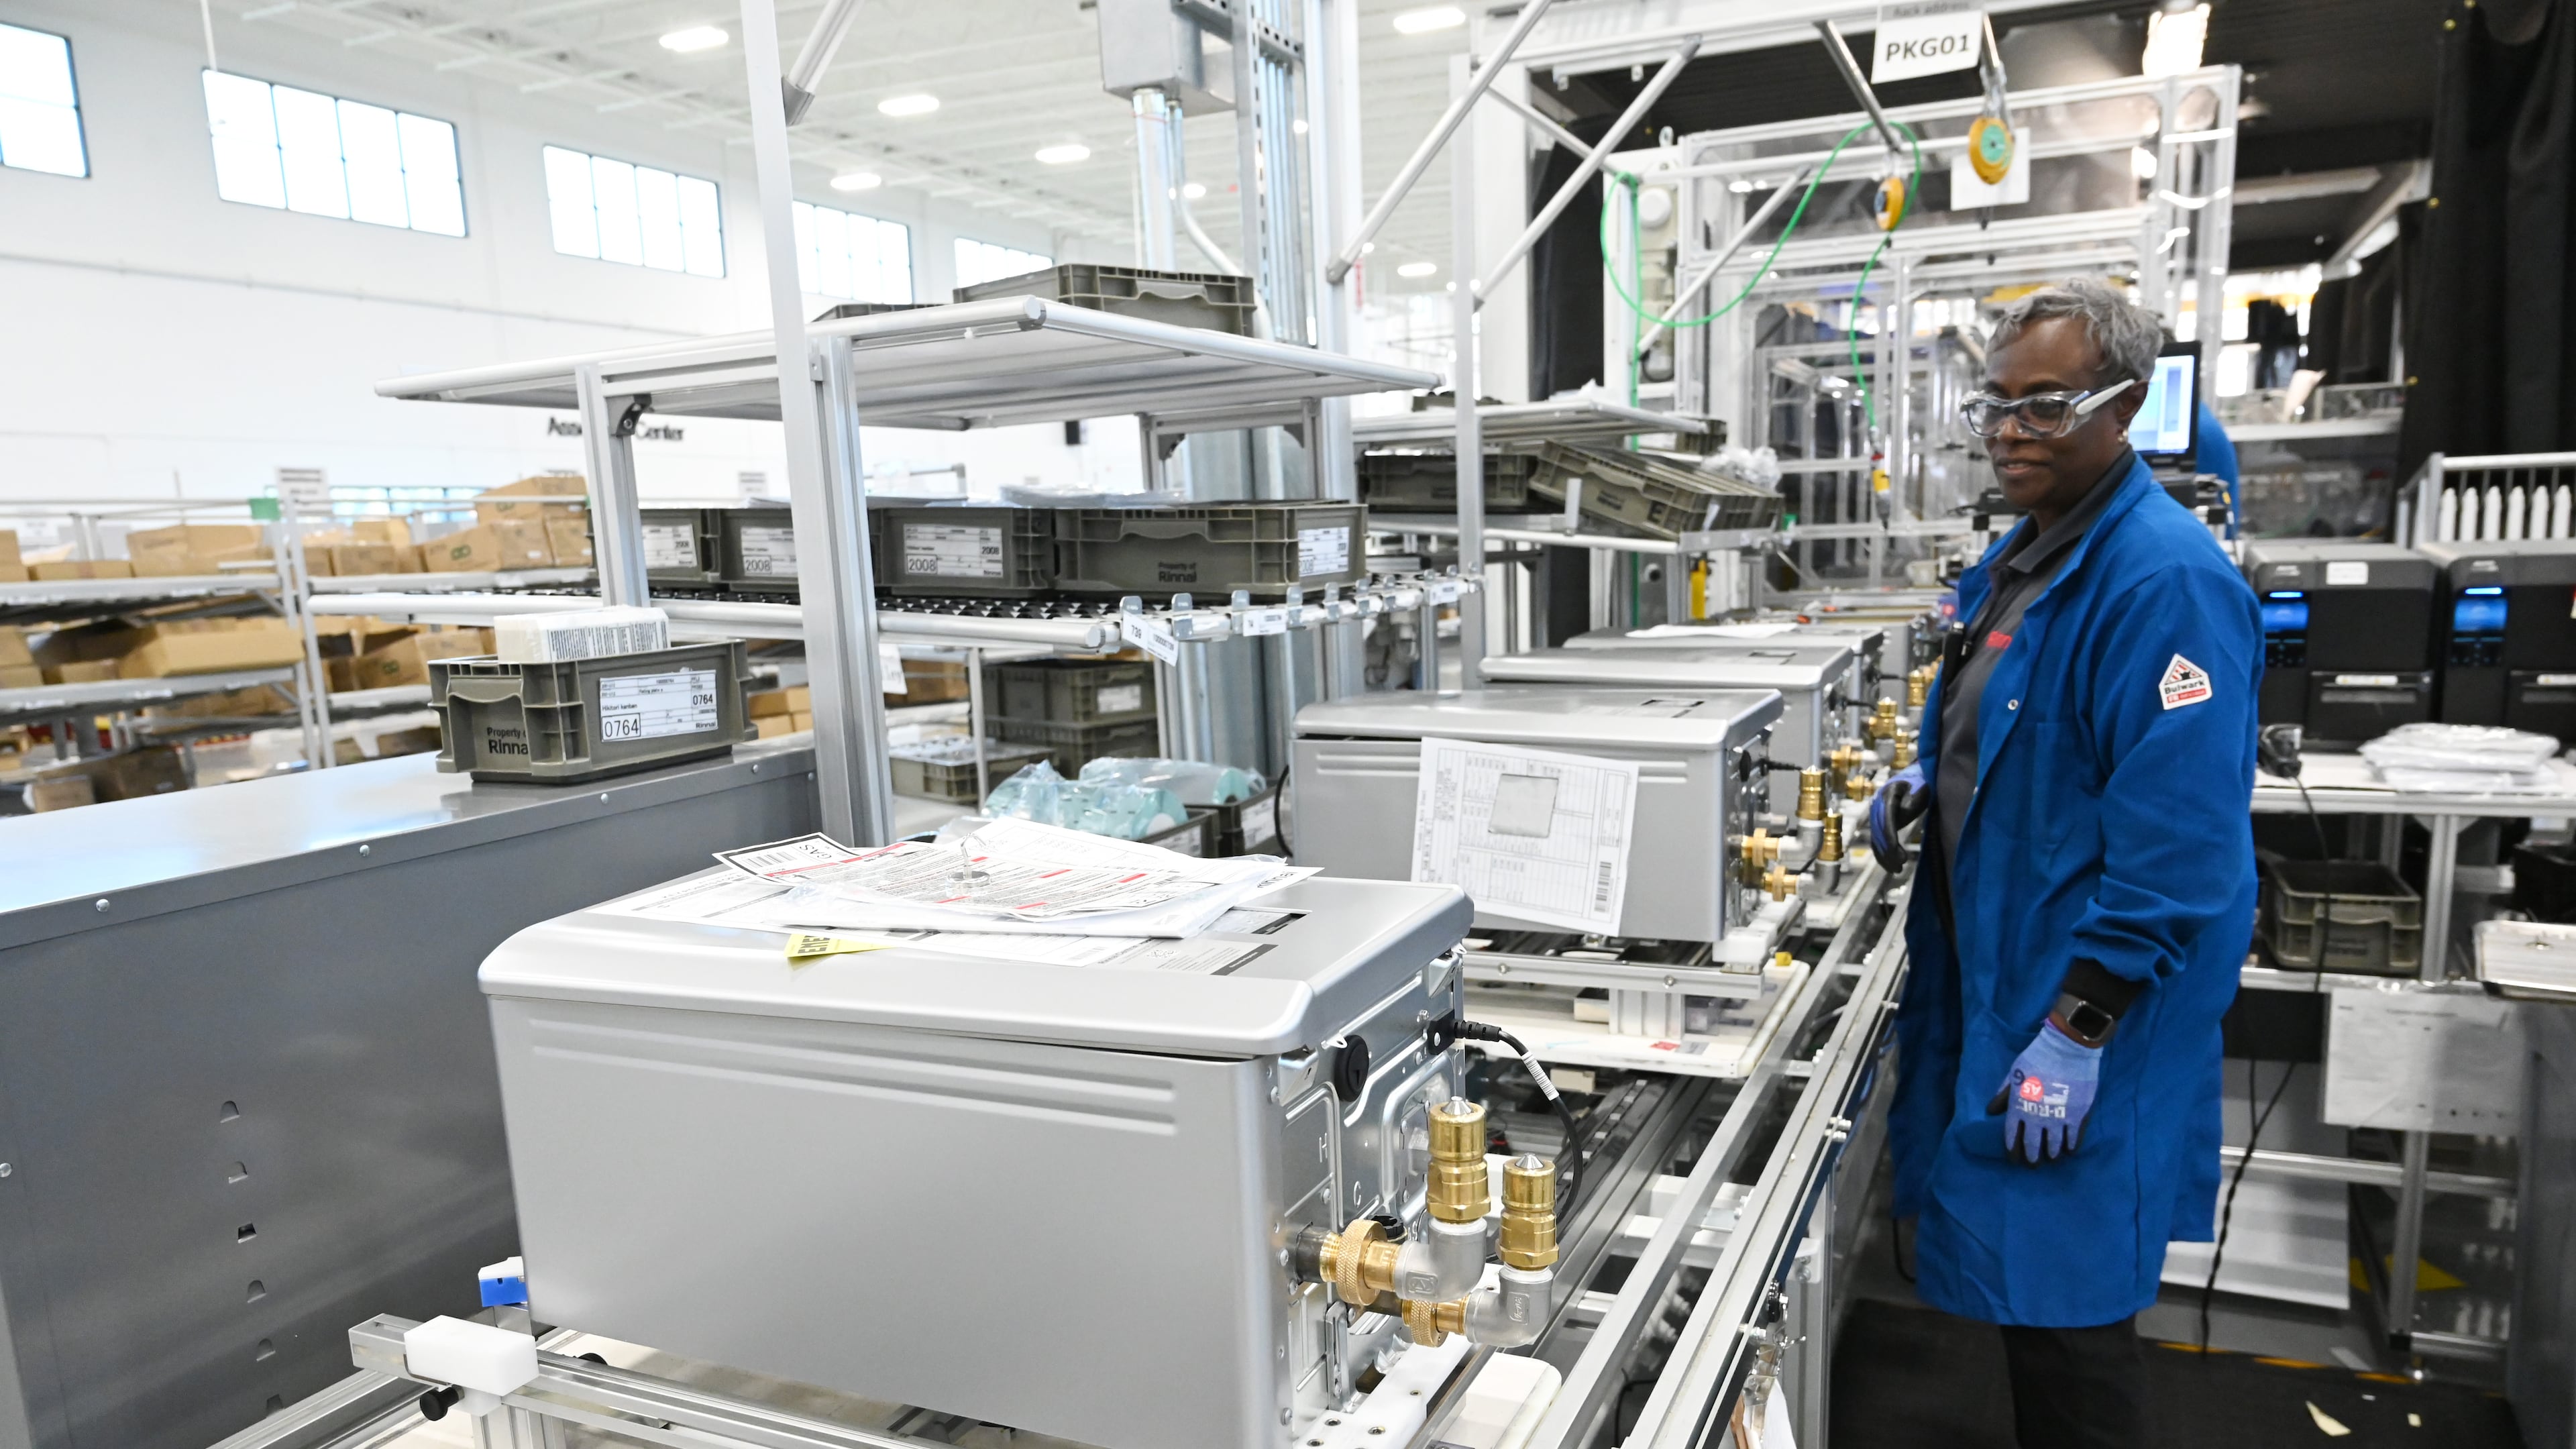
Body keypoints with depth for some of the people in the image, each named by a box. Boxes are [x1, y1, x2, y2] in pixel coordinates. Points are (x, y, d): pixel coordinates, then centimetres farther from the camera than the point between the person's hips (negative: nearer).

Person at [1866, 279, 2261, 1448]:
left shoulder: (2169, 582, -19)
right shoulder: (2012, 564, 10)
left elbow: (2176, 841, -23)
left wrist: (2077, 1030, -23)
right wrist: (1927, 786, 3)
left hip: (2087, 1012, -9)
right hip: (1991, 978, 9)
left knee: (2064, 1304, 3)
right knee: (2017, 1284, 21)